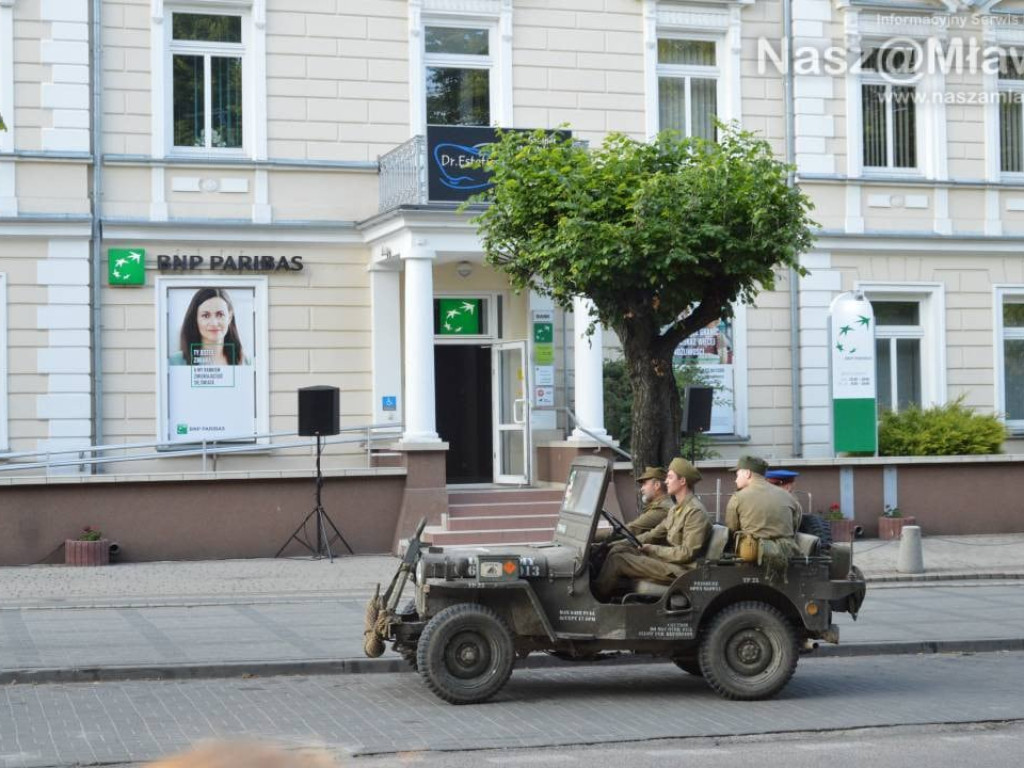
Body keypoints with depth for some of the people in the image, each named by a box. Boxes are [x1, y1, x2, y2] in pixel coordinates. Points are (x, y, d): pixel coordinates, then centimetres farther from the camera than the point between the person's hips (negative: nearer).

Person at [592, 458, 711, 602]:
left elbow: (687, 553, -20)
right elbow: (655, 534, 21)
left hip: (679, 570, -10)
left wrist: (653, 549, -12)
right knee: (618, 550, 2)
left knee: (618, 560, -15)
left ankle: (597, 598, -4)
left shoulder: (695, 511, -16)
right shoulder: (677, 509, 16)